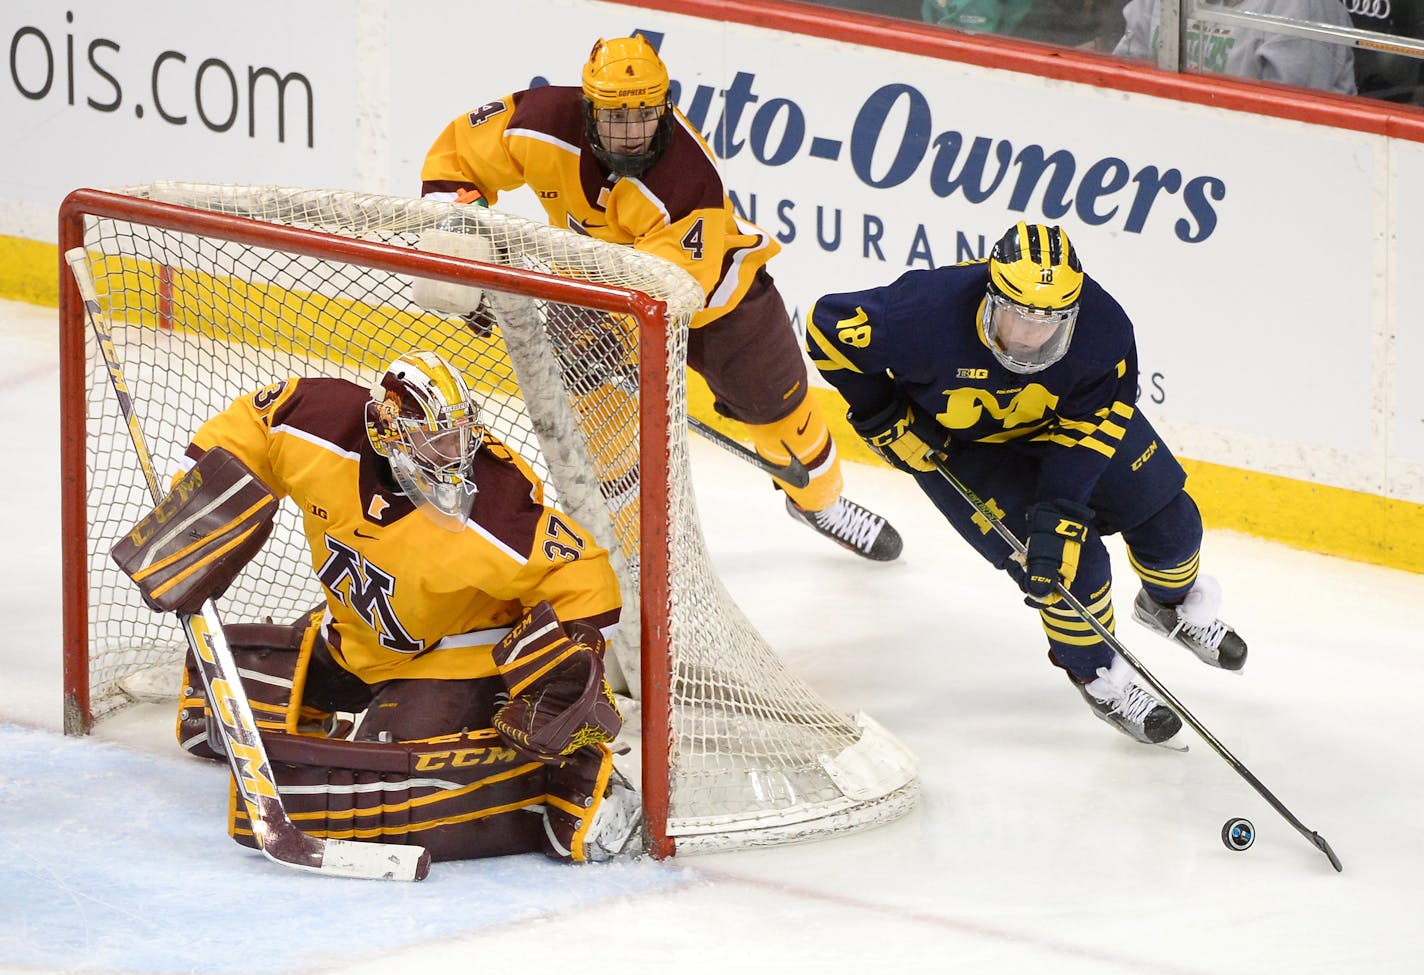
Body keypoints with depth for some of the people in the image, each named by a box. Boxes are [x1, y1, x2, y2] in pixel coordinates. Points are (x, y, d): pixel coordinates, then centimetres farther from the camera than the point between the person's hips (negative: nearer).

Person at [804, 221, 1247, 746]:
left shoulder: (1103, 328, -33)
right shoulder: (928, 313, -41)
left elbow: (1087, 428, -25)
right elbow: (829, 325, -26)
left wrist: (1060, 511, -34)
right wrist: (882, 419, -18)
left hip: (1058, 422, 3)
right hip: (956, 444, -3)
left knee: (1168, 520, 7)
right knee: (1074, 566, -15)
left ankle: (1175, 603, 43)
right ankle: (1098, 674, 14)